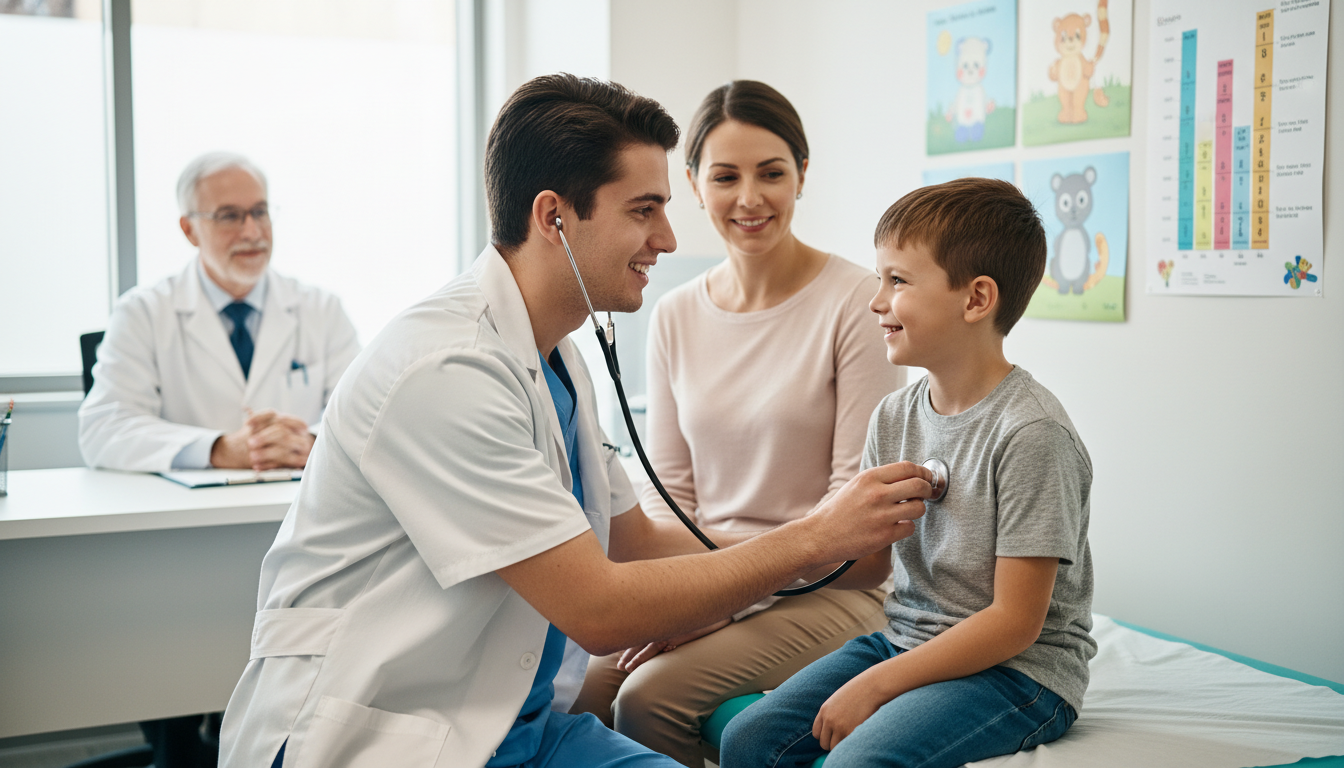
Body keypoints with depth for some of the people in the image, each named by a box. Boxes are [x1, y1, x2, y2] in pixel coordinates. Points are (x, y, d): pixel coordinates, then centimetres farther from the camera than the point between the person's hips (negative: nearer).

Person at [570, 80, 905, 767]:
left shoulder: (856, 302, -9)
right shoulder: (675, 317, 8)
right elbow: (668, 486, 10)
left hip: (823, 588, -4)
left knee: (650, 700, -25)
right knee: (575, 694, -21)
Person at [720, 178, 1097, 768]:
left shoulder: (1030, 433, -19)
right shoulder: (894, 416, 4)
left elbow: (1015, 622, -19)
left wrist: (877, 685, -19)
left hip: (1019, 669, -7)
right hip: (906, 640, 7)